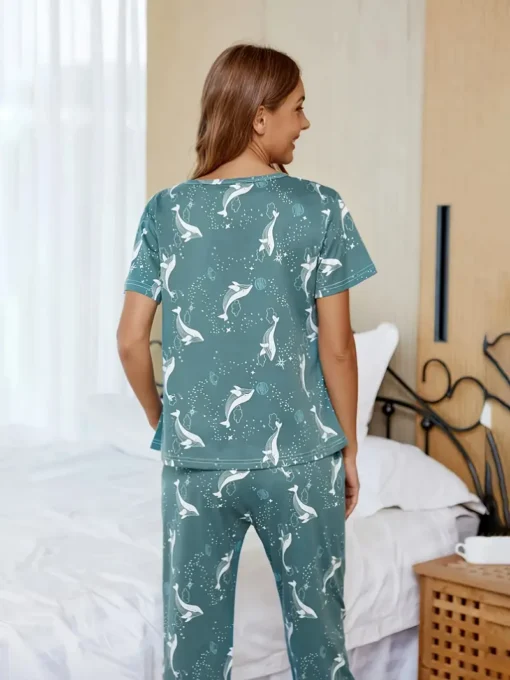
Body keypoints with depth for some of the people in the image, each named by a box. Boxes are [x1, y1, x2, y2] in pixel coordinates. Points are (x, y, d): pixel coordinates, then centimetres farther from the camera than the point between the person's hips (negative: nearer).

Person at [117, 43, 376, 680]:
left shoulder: (165, 211, -1)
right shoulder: (318, 208, -8)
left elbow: (130, 341, 0)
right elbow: (337, 348, -7)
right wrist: (349, 448, 5)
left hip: (193, 460, 2)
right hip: (298, 459, -2)